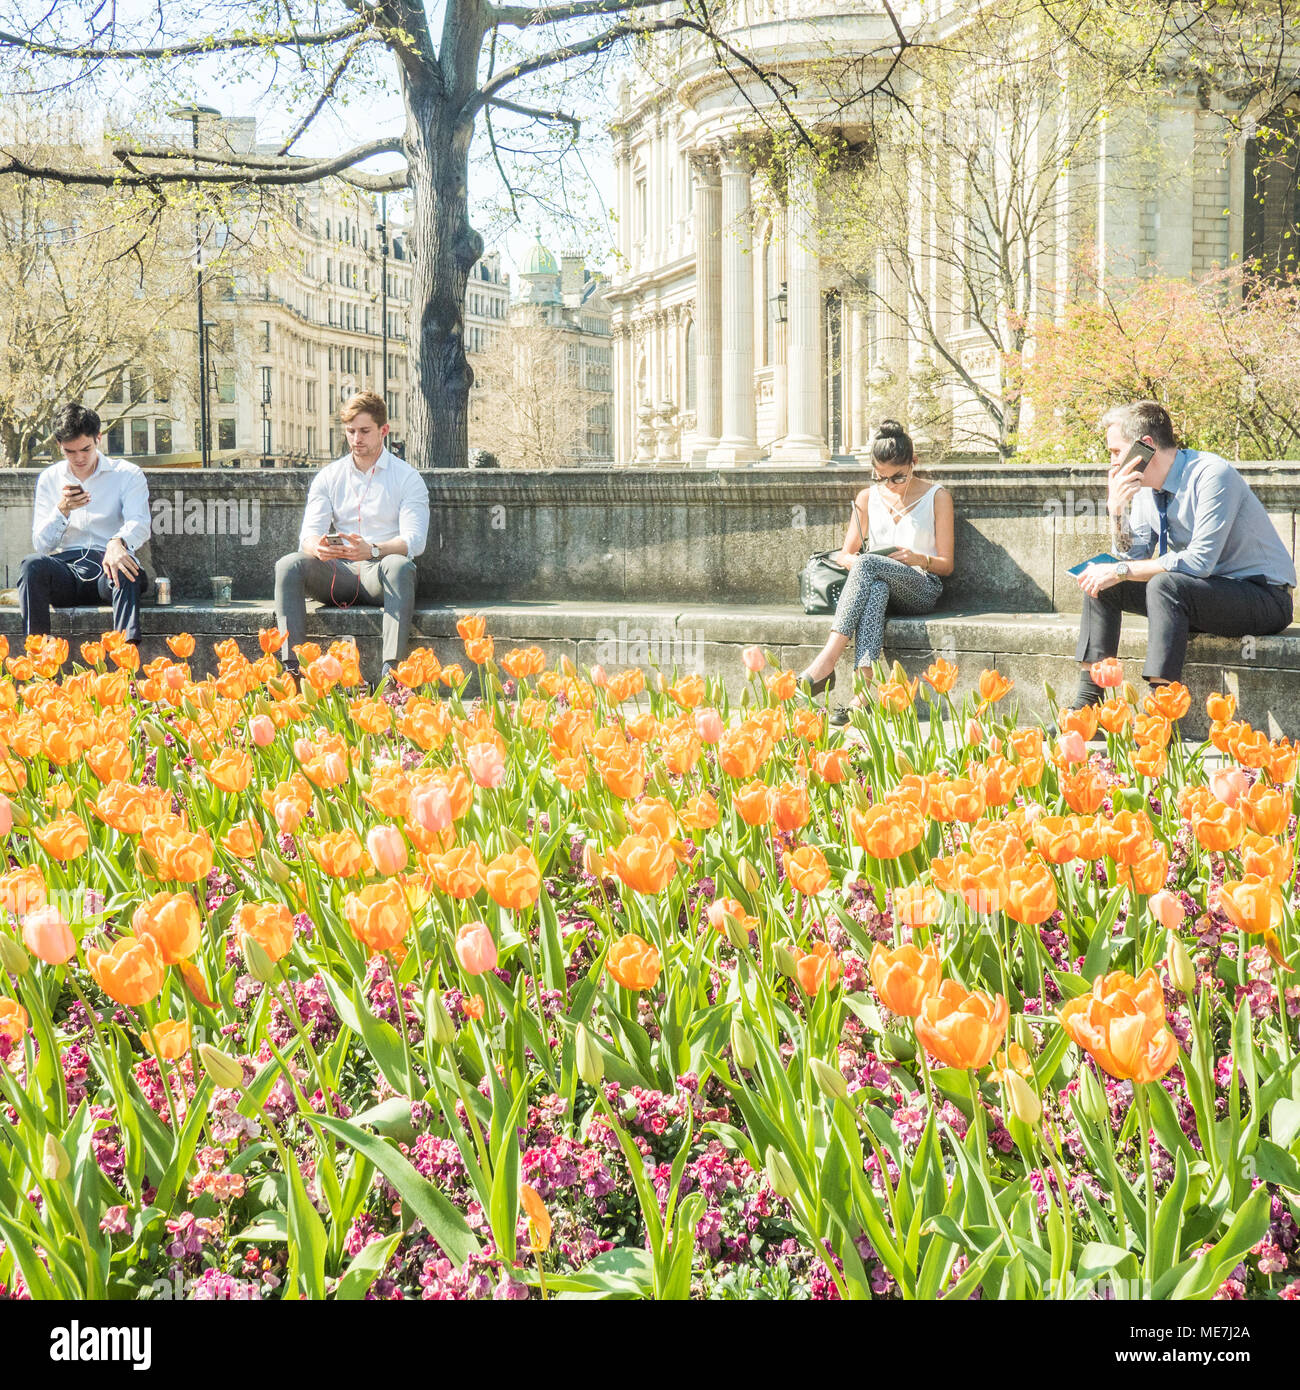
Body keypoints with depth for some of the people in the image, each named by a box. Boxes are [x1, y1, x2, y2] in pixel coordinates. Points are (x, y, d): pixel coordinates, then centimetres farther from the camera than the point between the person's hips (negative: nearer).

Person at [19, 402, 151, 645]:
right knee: (32, 565, -31)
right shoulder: (49, 479, 16)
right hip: (65, 567, 2)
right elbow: (41, 544, 10)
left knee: (129, 573, -38)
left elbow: (140, 524, -11)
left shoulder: (127, 474, 8)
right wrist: (62, 510, -10)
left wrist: (118, 543, -35)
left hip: (107, 569, -2)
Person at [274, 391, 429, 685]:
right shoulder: (328, 477, 14)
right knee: (289, 565, -26)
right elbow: (309, 533, 2)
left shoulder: (407, 478, 4)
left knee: (400, 567, -37)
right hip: (338, 573, 3)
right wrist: (318, 547, -25)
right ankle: (292, 667, -35)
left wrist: (372, 550, -31)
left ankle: (390, 672, -48)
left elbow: (413, 540, -10)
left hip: (380, 574, -3)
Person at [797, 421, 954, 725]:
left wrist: (918, 558, -17)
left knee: (868, 564, -35)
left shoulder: (937, 497, 7)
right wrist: (853, 561, -8)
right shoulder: (867, 498, 16)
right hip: (878, 584, 2)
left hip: (921, 588, -2)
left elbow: (946, 565, 5)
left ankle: (826, 662, -46)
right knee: (876, 588, -39)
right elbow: (845, 555, 17)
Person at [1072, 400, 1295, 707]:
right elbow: (1133, 557, 7)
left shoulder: (1212, 475, -22)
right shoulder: (1145, 486, 2)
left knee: (1165, 584, -34)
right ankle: (1087, 702, -4)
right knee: (1098, 581, -2)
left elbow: (1199, 561, -28)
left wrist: (1121, 571, -24)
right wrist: (1116, 509, -11)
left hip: (1262, 597, -8)